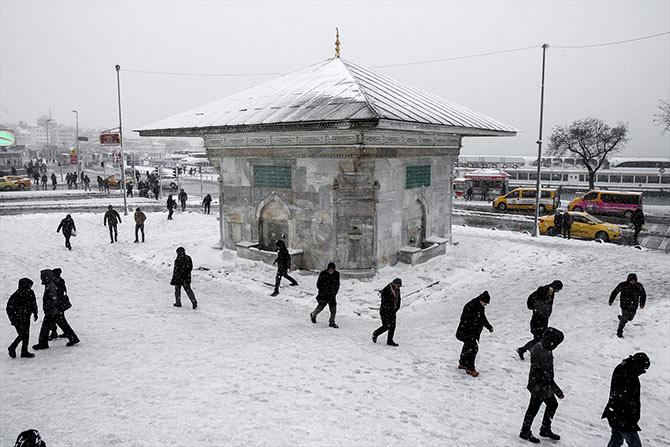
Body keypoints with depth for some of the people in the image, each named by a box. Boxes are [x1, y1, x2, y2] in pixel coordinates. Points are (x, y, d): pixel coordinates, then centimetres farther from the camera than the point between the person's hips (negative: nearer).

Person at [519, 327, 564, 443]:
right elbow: (547, 377, -29)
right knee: (533, 409, 9)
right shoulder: (544, 355, -34)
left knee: (553, 404, 21)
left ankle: (545, 430, 38)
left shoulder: (539, 346, -3)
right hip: (539, 387, -9)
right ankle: (525, 432, 29)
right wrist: (558, 391, -19)